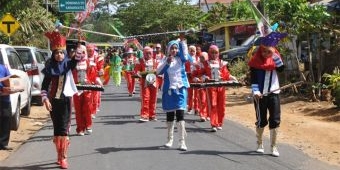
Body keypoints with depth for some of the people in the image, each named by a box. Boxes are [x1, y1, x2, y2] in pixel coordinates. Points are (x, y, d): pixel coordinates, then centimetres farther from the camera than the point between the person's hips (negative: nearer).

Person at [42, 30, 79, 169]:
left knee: (63, 129, -9)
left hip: (65, 100, -2)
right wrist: (45, 99, -7)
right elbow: (44, 86, 4)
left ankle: (63, 158, -8)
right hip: (53, 101, 2)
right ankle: (60, 155, 20)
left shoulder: (68, 64, 0)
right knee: (57, 128, 8)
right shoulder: (50, 68, 2)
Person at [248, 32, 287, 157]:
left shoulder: (274, 57, 4)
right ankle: (259, 144, 22)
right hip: (260, 95, -3)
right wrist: (255, 92, -21)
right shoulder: (256, 60, -7)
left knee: (275, 120, -1)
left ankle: (273, 147, 7)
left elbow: (281, 69, -10)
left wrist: (275, 55, -17)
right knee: (261, 121, 5)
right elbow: (253, 78, -9)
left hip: (274, 93, 3)